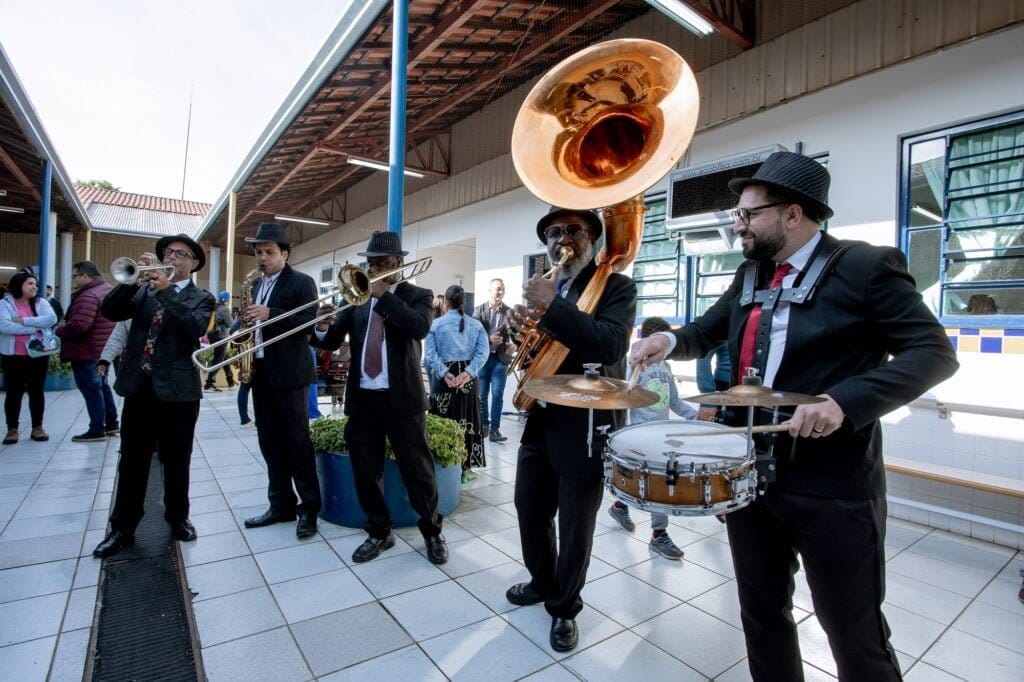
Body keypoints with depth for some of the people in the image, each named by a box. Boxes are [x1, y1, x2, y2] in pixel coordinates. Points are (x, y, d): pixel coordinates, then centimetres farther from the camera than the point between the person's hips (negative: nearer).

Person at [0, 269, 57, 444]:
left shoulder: (41, 302, 5)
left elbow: (52, 319, -13)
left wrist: (24, 321, -18)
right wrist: (35, 328, -18)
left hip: (38, 355, 2)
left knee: (37, 391, 8)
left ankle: (37, 428, 17)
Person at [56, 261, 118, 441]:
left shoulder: (88, 296, -22)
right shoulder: (107, 289, 11)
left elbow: (79, 325, -31)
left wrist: (59, 330, -12)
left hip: (87, 351, -10)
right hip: (103, 349, 10)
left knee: (91, 389, -2)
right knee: (101, 385, 19)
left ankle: (97, 430, 4)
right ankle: (111, 423, 25)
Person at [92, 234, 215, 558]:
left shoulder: (202, 299, 3)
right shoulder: (143, 290, 13)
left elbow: (196, 328, -16)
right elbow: (109, 310, -1)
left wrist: (166, 291, -19)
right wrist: (135, 278, -11)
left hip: (177, 389, -3)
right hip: (138, 387, 3)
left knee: (176, 463, 9)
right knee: (131, 462, 9)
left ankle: (178, 518, 25)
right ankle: (122, 528, 21)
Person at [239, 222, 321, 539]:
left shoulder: (302, 282, -5)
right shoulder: (256, 284, 17)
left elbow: (309, 322, -16)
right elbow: (254, 320, 23)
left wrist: (269, 314, -24)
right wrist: (246, 319, 2)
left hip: (289, 373, -7)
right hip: (260, 371, 7)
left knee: (297, 442, -2)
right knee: (270, 443, 11)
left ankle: (309, 507, 8)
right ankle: (281, 504, 22)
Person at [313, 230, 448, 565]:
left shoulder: (417, 295, 2)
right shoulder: (357, 297, 12)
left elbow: (420, 327, -20)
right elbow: (332, 343, 8)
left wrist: (384, 295, -18)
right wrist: (324, 328, -14)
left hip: (402, 398, -4)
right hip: (362, 398, 4)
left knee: (417, 470, 5)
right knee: (365, 471, 12)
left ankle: (432, 532, 24)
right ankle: (379, 532, 30)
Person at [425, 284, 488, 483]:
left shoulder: (435, 324, 1)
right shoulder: (476, 325, 5)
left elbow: (430, 353, -8)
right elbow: (482, 352, -7)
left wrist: (445, 374, -14)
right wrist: (468, 373, -13)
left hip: (443, 377, -1)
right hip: (468, 378, 1)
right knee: (467, 422, 10)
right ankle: (465, 468, 17)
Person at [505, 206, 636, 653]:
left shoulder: (616, 286, -8)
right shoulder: (543, 287, 10)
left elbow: (611, 345, -26)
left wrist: (553, 304, -27)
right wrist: (521, 326, -10)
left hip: (585, 427, -6)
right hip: (539, 422, 6)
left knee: (575, 525, 10)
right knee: (530, 512, 19)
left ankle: (564, 607, 34)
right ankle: (543, 582, 46)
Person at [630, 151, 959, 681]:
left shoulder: (865, 267, -10)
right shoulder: (749, 275, 9)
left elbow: (934, 352, -12)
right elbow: (706, 333, 18)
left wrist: (844, 401, -27)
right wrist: (670, 340, -6)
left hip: (832, 488, -5)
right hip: (750, 475, 6)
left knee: (855, 632, 15)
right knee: (761, 615, 21)